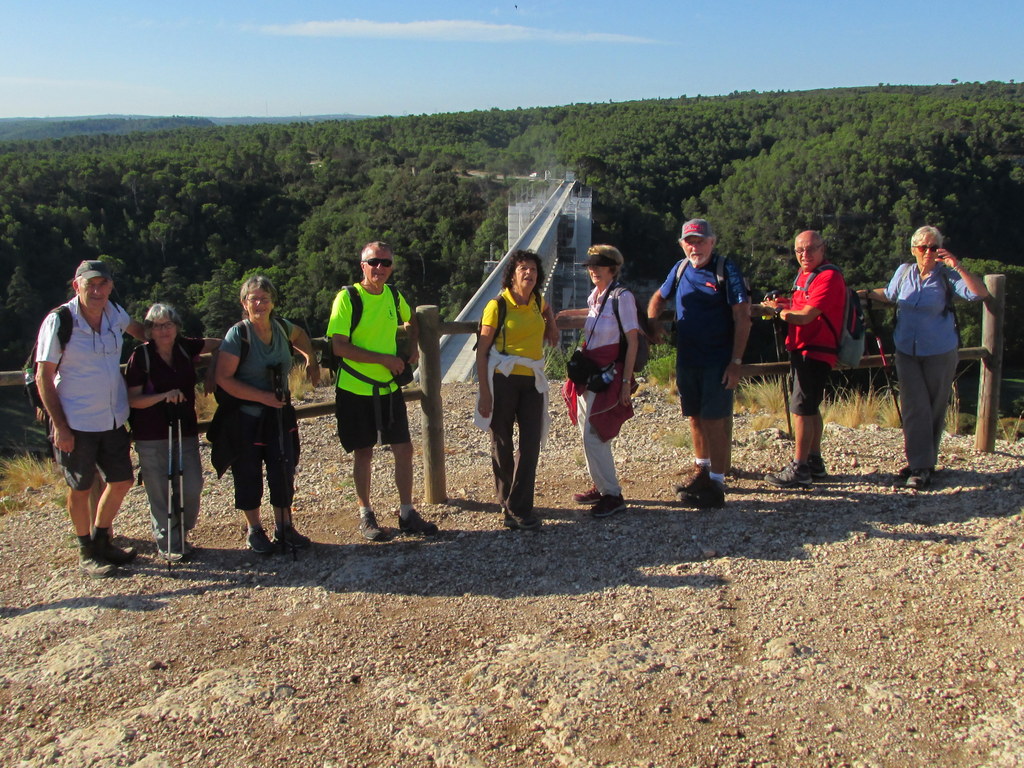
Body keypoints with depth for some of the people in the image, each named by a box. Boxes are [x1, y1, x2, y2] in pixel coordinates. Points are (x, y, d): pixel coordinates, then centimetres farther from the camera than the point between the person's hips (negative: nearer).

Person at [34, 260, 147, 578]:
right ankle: (87, 552, 26)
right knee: (80, 489, 8)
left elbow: (137, 328, 26)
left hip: (114, 420, 6)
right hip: (76, 424, -6)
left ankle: (101, 541, 33)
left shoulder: (114, 313, 0)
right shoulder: (58, 322, -15)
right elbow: (43, 377, -12)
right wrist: (60, 426, -15)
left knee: (122, 480, 13)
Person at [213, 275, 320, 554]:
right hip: (246, 417, -4)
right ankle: (254, 530, 21)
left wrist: (311, 361, 19)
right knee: (248, 475, 6)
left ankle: (284, 527, 18)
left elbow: (300, 335, 28)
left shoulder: (282, 327, 2)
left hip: (279, 414, 5)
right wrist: (264, 396, -21)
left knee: (284, 470, 4)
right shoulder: (238, 334, -14)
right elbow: (224, 379, -18)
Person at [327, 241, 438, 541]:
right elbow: (339, 346, -19)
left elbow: (411, 320, 25)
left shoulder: (393, 295, 4)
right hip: (356, 389, -5)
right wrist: (384, 359, -19)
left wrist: (413, 348, 7)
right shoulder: (347, 298, -13)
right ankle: (365, 516, 21)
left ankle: (407, 514, 18)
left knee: (404, 449, 5)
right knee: (363, 452, 6)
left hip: (389, 387, 5)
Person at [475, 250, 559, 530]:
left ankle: (518, 508, 5)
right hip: (503, 379, -5)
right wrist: (485, 392, -14)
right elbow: (482, 351, -9)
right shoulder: (497, 306, -9)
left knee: (531, 443, -1)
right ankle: (507, 502, 21)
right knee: (502, 444, 6)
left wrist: (551, 326, 12)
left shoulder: (538, 302, 6)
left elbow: (547, 310, 34)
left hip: (532, 380, 5)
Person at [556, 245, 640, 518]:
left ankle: (612, 495, 1)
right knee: (589, 432, 11)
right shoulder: (596, 295, 11)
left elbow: (632, 341, -13)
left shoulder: (622, 297, -12)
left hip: (608, 376, -8)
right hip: (589, 373, 8)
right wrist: (571, 313, 39)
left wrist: (626, 382, -16)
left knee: (593, 435, -10)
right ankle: (600, 486, 24)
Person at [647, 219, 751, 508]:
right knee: (695, 417, 15)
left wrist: (736, 361, -18)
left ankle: (716, 484, 3)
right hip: (686, 359, 6)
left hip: (717, 362, -6)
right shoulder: (680, 268, 8)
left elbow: (742, 317, -13)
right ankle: (701, 470, 32)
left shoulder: (726, 270, -9)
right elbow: (659, 297, 24)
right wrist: (652, 321, 2)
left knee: (714, 421, -5)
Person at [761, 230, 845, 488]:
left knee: (801, 408, -10)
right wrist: (785, 303, 4)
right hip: (803, 349, 10)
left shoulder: (829, 277, -16)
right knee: (810, 408, 16)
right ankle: (814, 462, 26)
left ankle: (799, 469, -6)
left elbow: (806, 316, -23)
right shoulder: (805, 274, 15)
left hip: (815, 352, -10)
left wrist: (777, 310, -8)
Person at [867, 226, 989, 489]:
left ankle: (927, 461, 20)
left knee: (935, 409, 8)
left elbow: (981, 293, -24)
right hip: (907, 351, 2)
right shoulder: (904, 272, 2)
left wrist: (958, 267, -30)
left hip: (940, 353, -2)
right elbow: (889, 295, 23)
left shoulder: (947, 276, -9)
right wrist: (866, 294, 13)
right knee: (915, 408, -2)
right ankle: (919, 465, 4)